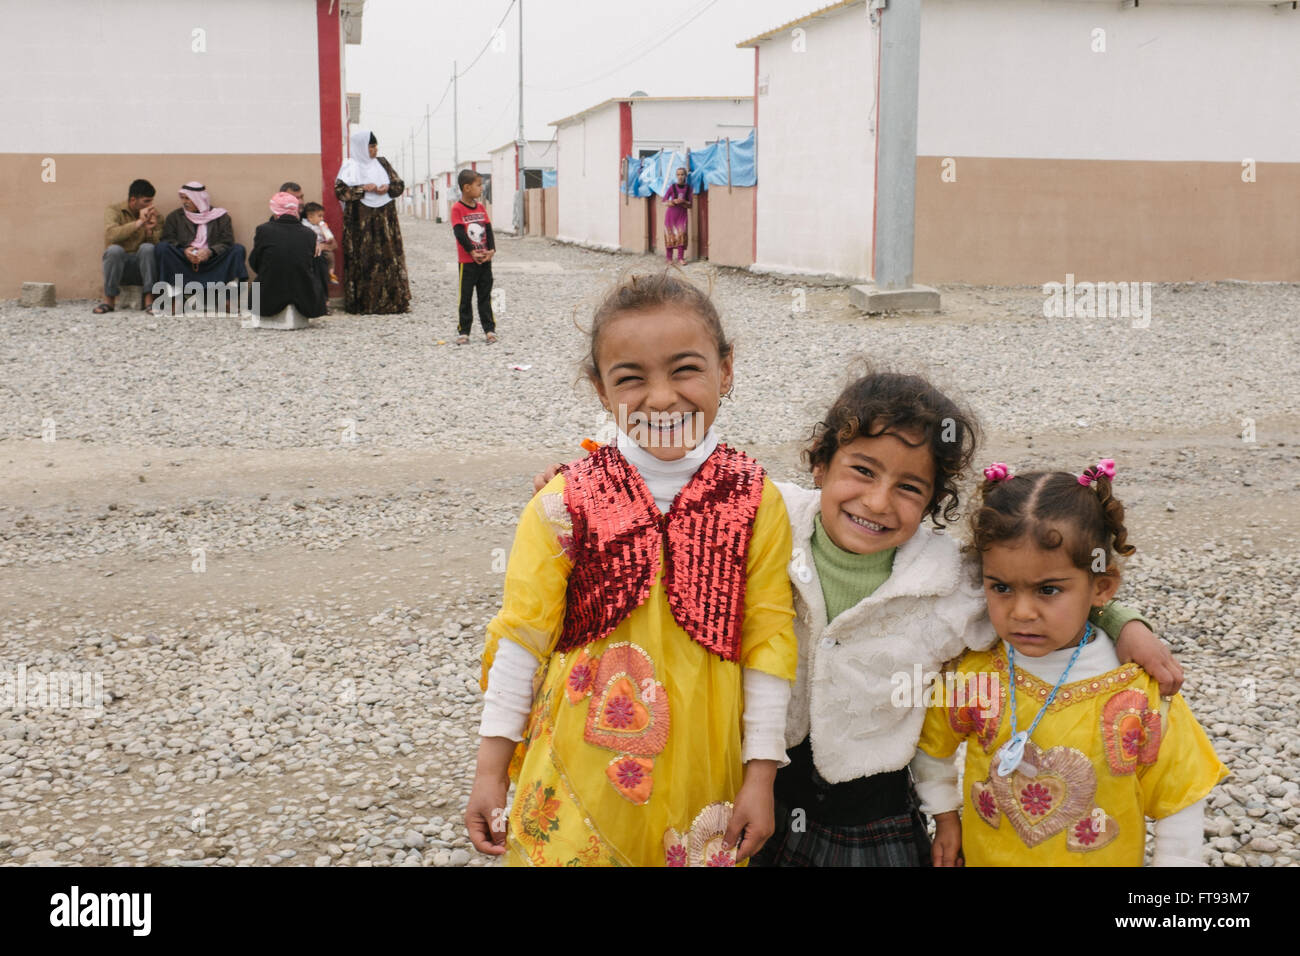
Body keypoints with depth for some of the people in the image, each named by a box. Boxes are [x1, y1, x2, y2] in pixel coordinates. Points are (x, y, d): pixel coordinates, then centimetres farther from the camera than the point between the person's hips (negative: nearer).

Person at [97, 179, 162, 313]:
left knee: (147, 248, -28)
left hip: (141, 265, 2)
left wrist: (150, 230, -24)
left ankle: (149, 299, -29)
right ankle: (109, 300, -22)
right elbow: (111, 234, -21)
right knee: (114, 249, -33)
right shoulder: (114, 210, -1)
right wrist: (139, 222, -24)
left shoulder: (154, 215, 6)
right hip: (118, 263, -1)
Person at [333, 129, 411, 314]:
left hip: (385, 220, 5)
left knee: (389, 257, 2)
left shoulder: (382, 163, 14)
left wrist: (388, 187, -7)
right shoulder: (350, 166, 0)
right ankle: (366, 303, -5)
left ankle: (390, 300, 6)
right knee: (365, 260, -7)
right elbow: (340, 190, -9)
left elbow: (399, 185, 15)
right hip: (360, 221, -5)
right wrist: (364, 189, -16)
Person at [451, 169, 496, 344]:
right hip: (467, 261, -5)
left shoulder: (481, 207, 7)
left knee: (485, 296, 9)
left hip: (485, 259, 5)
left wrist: (491, 250, -9)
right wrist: (473, 252, -20)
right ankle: (463, 331, 8)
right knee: (466, 297, 3)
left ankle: (489, 329, 13)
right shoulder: (457, 208, -9)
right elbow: (459, 233, -16)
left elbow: (488, 230, 4)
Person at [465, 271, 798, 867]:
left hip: (700, 773, 1)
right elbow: (521, 634, -3)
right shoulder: (566, 504, -9)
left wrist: (760, 776, -2)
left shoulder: (756, 503, -7)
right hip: (581, 769, 0)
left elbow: (768, 639, -3)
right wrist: (491, 769, -1)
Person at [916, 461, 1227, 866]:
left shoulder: (1141, 694, -22)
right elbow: (932, 745, 3)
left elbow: (1179, 803, -10)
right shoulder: (970, 671, -17)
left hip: (1104, 859, -1)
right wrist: (945, 815, 5)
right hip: (984, 857, 1)